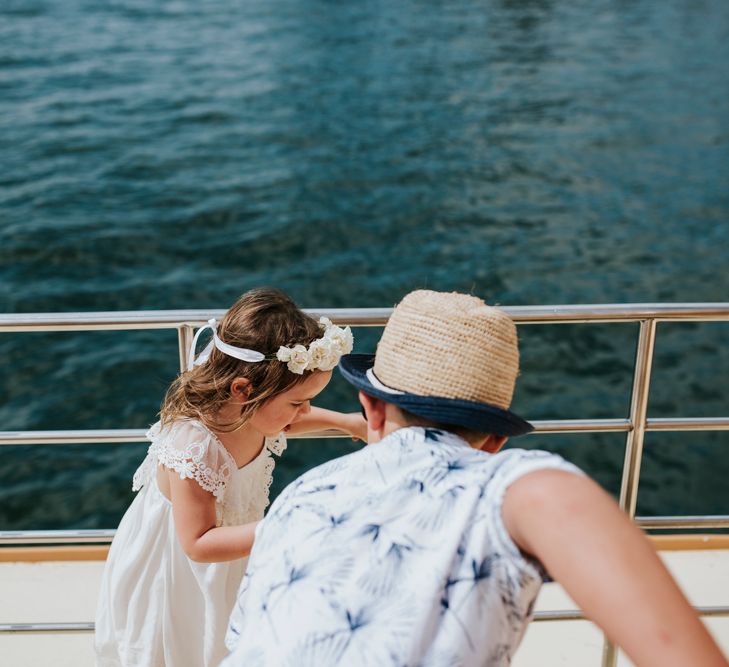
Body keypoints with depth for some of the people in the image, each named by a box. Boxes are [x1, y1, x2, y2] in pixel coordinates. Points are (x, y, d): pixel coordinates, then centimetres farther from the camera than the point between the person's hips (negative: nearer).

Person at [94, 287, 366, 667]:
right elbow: (199, 544, -33)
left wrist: (342, 421, 1)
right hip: (177, 576, -7)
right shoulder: (192, 447, -40)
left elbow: (278, 427, 10)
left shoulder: (244, 408, -16)